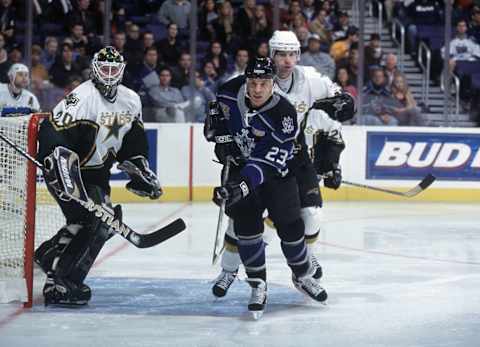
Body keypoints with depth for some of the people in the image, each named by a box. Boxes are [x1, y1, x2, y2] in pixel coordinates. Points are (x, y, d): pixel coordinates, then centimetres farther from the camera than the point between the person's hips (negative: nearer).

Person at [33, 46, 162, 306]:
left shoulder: (131, 100, 4)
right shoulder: (82, 98, -21)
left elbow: (133, 142, 16)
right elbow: (51, 131, -30)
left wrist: (141, 172, 10)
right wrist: (58, 169, -40)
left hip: (96, 170, 9)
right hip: (69, 170, -9)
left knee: (107, 221, 12)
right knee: (86, 221, -18)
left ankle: (49, 254, 24)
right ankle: (57, 283, -18)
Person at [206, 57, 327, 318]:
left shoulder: (283, 113, -29)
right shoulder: (232, 91, -16)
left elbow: (269, 161, -34)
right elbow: (218, 108, 10)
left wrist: (244, 183, -45)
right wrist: (220, 135, -2)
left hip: (275, 171, -2)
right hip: (240, 165, 2)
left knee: (289, 224, 1)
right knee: (246, 223, -12)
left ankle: (303, 276, 27)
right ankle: (258, 286, -4)